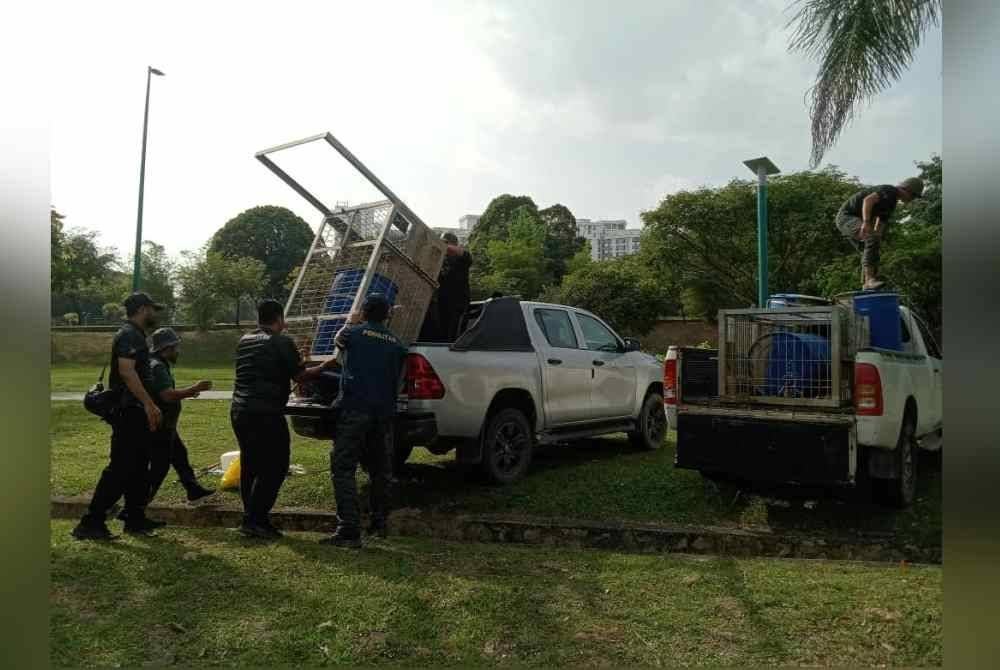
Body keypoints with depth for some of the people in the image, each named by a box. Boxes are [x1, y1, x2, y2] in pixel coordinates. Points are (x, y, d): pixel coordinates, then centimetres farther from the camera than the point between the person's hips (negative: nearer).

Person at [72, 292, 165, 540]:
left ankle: (135, 519, 20)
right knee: (120, 468, -8)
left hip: (134, 412, 11)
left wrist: (148, 406, 23)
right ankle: (91, 522, -2)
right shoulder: (129, 335, -13)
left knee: (138, 468, 13)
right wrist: (149, 404, -26)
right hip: (129, 412, -11)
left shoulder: (135, 335, 19)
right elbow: (126, 371, -25)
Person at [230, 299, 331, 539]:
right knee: (274, 467, 0)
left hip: (239, 411, 8)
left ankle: (253, 519, 19)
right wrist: (327, 365, 7)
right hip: (266, 414, -8)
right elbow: (300, 376, -7)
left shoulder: (244, 341, 15)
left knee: (250, 467, 14)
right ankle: (254, 520, -2)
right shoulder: (281, 342, -8)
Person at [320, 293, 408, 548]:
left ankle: (349, 530, -8)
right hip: (385, 412, 5)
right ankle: (379, 523, 27)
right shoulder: (397, 344, 11)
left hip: (354, 410, -5)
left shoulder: (354, 333, 0)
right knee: (380, 470, 17)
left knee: (343, 470, -2)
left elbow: (338, 340, 24)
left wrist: (350, 323, 40)